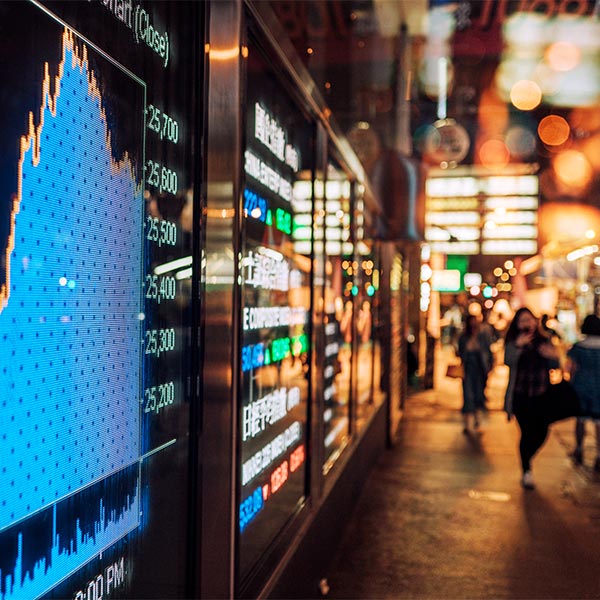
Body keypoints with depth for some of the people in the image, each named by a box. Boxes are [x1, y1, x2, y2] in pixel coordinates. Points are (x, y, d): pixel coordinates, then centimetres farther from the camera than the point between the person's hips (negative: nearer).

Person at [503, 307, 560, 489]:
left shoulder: (545, 341, 10)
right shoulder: (513, 343, 0)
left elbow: (555, 366, 7)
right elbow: (508, 361, -17)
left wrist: (553, 355, -14)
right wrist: (518, 345, -33)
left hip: (542, 395, 4)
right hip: (521, 396, -4)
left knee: (541, 433, 3)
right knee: (527, 432, -8)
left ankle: (525, 460, 31)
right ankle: (526, 471, 8)